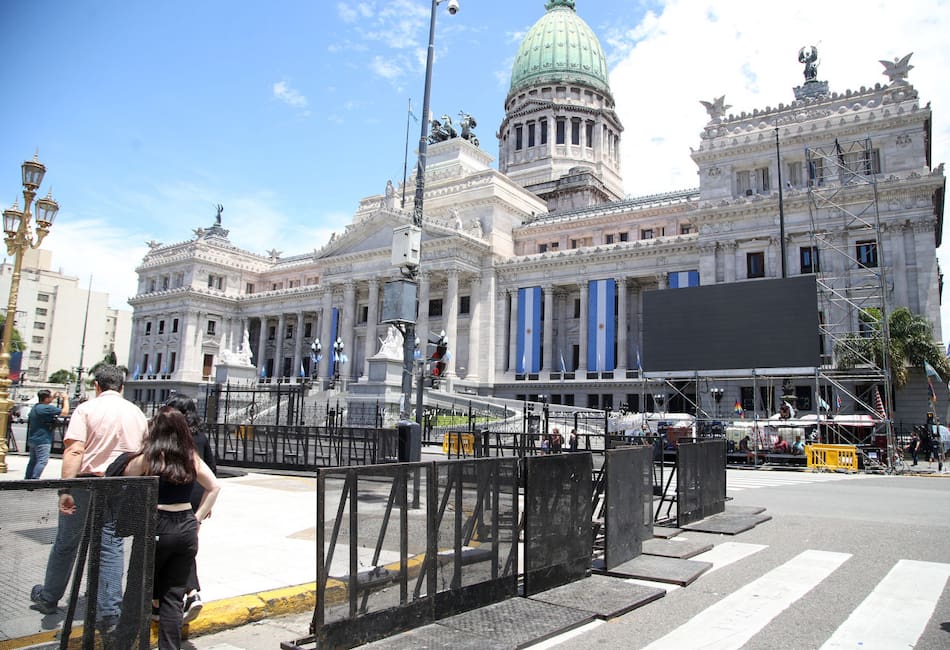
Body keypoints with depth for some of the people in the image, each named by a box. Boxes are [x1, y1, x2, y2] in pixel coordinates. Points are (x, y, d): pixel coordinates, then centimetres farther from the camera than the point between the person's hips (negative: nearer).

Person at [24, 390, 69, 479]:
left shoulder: (35, 407, 9)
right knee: (42, 461, -8)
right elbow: (65, 412, -18)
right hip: (42, 440, -10)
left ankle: (27, 479, 23)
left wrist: (53, 397, 20)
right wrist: (65, 399, -6)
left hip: (32, 439, 10)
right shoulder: (47, 408, -19)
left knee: (33, 461, 17)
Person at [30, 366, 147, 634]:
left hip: (86, 483, -2)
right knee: (111, 546, 6)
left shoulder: (87, 408, -5)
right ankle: (109, 614, 3)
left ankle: (48, 598, 36)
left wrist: (66, 489, -19)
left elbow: (74, 451, -16)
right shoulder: (137, 413, 7)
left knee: (66, 543, 16)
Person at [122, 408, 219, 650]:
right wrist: (198, 517, 12)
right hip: (187, 529, 3)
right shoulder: (192, 459, 3)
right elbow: (214, 488, 8)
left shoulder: (147, 458, -8)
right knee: (173, 596, 9)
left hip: (156, 527, -3)